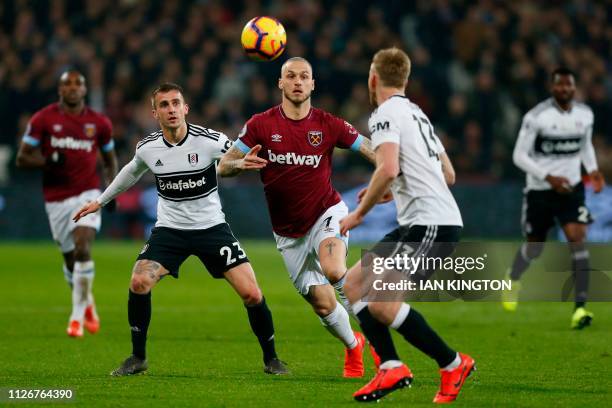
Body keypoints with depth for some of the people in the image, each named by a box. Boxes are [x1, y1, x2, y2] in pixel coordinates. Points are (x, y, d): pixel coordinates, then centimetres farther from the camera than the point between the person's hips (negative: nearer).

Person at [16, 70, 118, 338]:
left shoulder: (99, 123, 4)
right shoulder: (43, 119, -1)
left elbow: (110, 159, 18)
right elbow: (22, 158, 0)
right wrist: (47, 160, -19)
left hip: (87, 195, -1)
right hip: (56, 199, 1)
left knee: (83, 250, -20)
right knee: (70, 259, 8)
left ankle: (77, 316, -14)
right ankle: (88, 305, 35)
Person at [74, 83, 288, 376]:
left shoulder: (209, 140, -16)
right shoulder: (147, 148, -6)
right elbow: (131, 173, 17)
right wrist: (100, 201, 25)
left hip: (212, 227, -2)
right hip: (169, 229, 2)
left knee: (251, 294, -12)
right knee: (138, 283, -20)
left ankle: (270, 359, 12)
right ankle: (138, 358, -1)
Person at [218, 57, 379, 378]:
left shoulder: (328, 125, -7)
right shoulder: (260, 125, -7)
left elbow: (376, 152, -3)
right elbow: (223, 167, -5)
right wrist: (242, 164, -28)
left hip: (326, 213, -2)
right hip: (289, 231, 2)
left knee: (333, 271, -33)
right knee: (322, 302, 1)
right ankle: (353, 346, 32)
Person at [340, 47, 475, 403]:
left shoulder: (386, 113, -8)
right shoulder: (417, 113, 21)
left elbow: (388, 168, -25)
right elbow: (448, 175, 25)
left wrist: (360, 212, -13)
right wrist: (394, 192, 31)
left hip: (431, 224, -10)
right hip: (418, 223, 10)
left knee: (380, 304, -17)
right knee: (355, 283, 10)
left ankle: (453, 364, -5)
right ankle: (392, 367, 1)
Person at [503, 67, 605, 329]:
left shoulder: (585, 115, 0)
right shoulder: (536, 117, -15)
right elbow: (519, 156, -12)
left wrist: (592, 169, 1)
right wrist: (548, 177, -23)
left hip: (571, 189, 2)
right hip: (539, 190, -2)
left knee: (577, 239, -19)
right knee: (534, 248, 12)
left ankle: (580, 307, -21)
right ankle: (513, 279, 49)